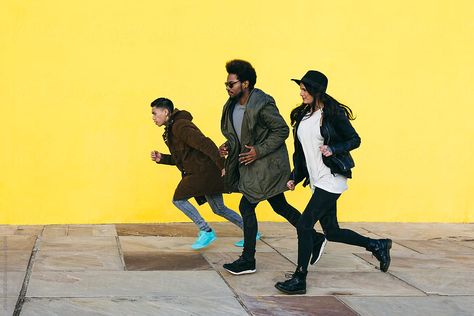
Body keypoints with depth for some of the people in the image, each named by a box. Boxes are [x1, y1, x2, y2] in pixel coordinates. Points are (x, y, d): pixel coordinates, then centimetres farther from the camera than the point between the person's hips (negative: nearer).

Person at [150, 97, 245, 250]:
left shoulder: (180, 126, -16)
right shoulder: (171, 130, 16)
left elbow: (206, 144, -25)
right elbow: (180, 159, 21)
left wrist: (222, 165, -27)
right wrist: (161, 158, 5)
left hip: (204, 171, -10)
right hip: (199, 172, 10)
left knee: (178, 199, -6)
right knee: (219, 209, 17)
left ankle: (206, 231, 0)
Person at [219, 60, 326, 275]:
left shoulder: (262, 105, -21)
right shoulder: (232, 106, 5)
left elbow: (282, 130, -19)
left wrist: (259, 151, -24)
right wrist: (229, 145, -1)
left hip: (267, 165, -9)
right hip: (252, 164, 9)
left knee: (247, 207, -8)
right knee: (280, 206, 17)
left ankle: (248, 261, 3)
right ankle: (315, 239, 31)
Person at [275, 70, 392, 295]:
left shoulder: (333, 114, -10)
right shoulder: (303, 115, 11)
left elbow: (355, 140, -6)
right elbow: (301, 150, 17)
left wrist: (332, 149, -21)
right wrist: (294, 177, 14)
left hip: (331, 181, -8)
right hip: (317, 182, 8)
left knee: (304, 225, -11)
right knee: (332, 232, 12)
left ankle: (299, 279, -1)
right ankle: (377, 245, 30)